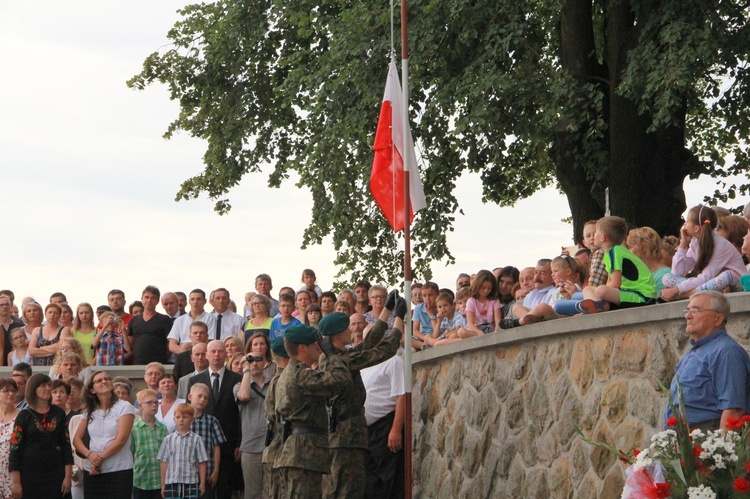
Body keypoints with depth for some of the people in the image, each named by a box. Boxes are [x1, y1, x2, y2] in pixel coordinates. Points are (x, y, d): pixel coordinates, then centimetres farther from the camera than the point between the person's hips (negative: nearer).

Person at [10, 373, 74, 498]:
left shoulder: (59, 413, 6)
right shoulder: (24, 416, -2)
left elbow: (66, 445, 6)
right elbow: (15, 449, -4)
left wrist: (68, 476, 0)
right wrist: (16, 482, -10)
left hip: (55, 474, 2)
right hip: (30, 476, -2)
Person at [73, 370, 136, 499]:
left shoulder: (124, 407, -1)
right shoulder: (89, 411, 13)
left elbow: (121, 439, -9)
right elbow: (77, 439, 10)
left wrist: (100, 458, -10)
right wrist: (90, 455, -10)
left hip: (119, 470, -4)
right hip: (93, 472, 4)